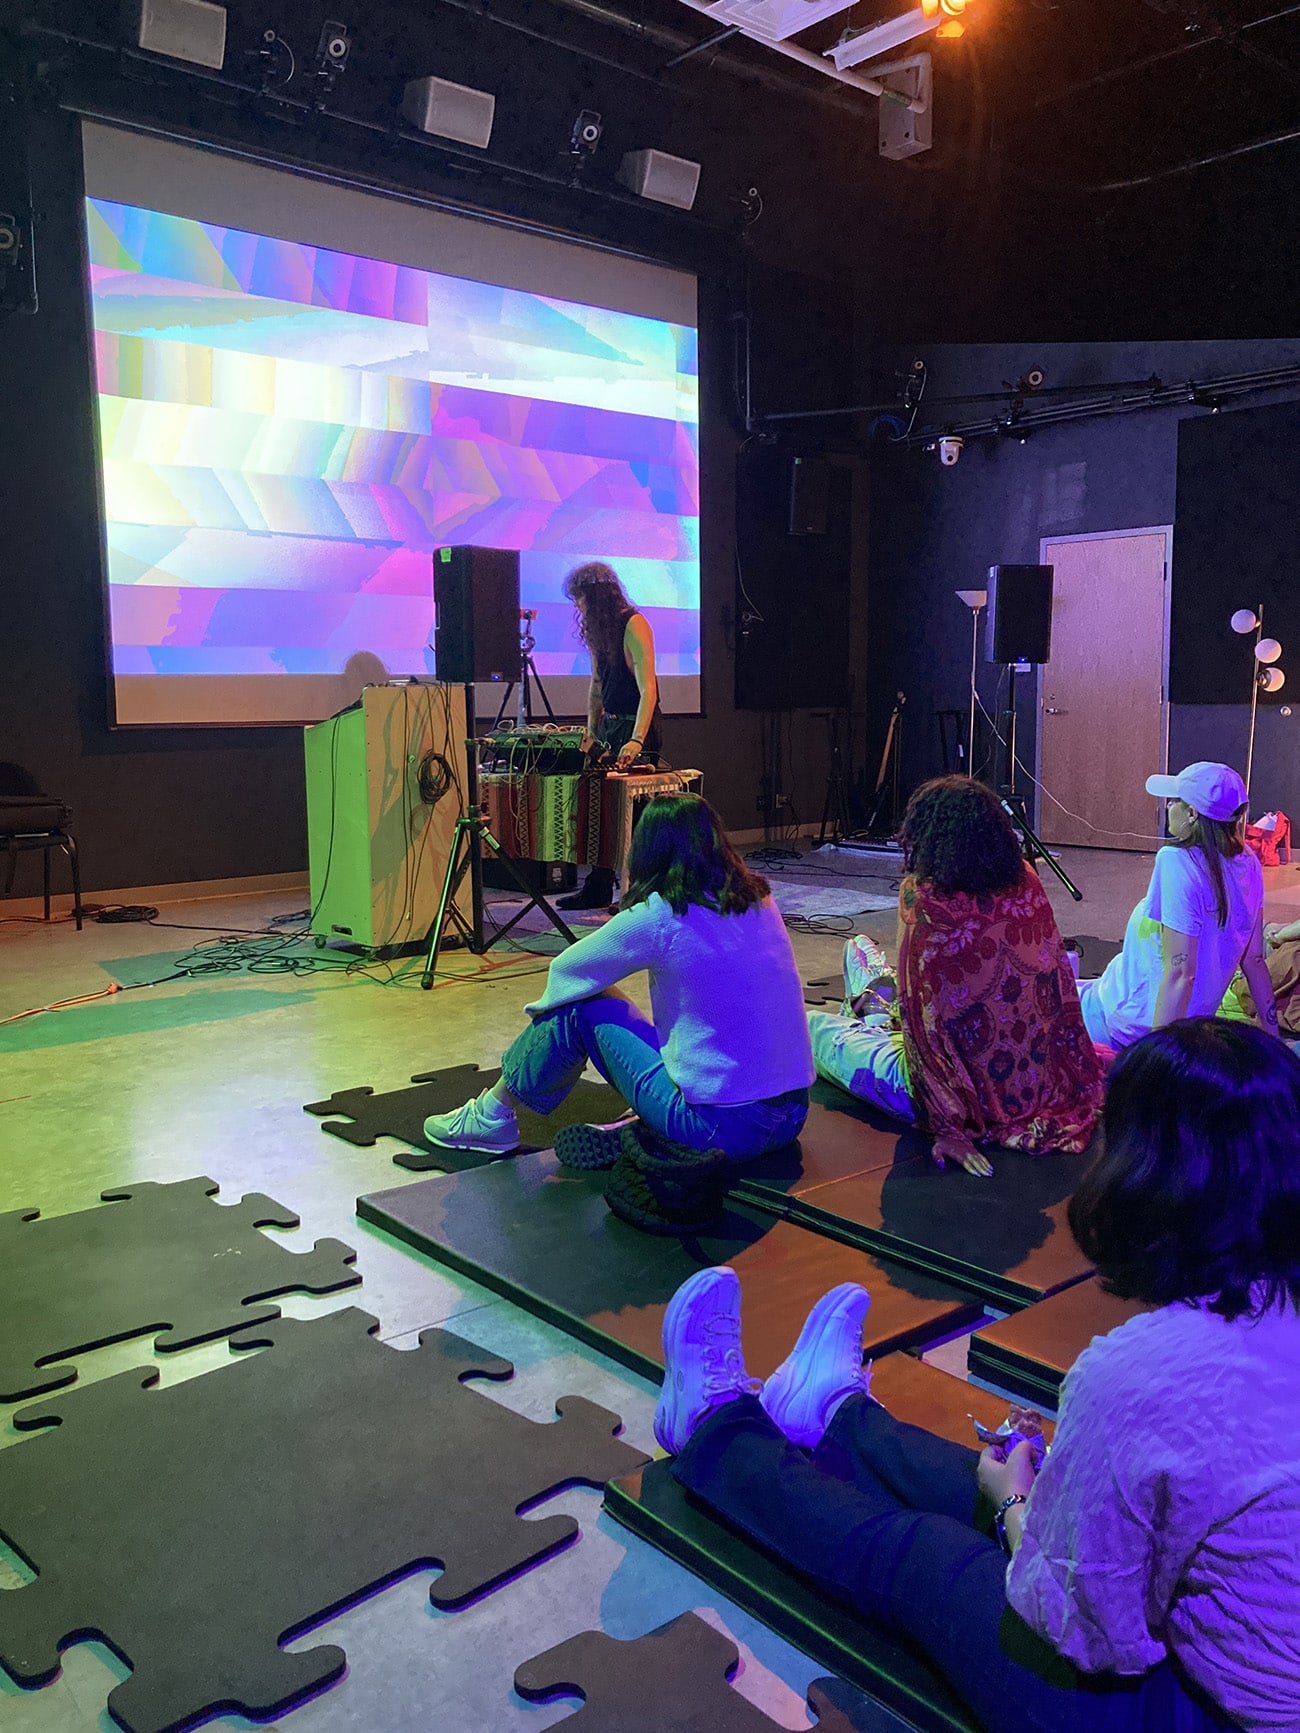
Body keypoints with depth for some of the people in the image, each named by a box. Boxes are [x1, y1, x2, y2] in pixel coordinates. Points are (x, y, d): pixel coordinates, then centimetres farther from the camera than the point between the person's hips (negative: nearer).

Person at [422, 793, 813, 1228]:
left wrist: (545, 1011, 25)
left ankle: (493, 1117, 23)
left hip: (723, 1127, -6)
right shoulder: (759, 901, 7)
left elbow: (565, 971, 3)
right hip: (791, 1116, 7)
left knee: (580, 1006, 6)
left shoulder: (658, 917, -12)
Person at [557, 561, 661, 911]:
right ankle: (598, 889, 20)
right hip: (609, 724, 9)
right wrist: (592, 731, 13)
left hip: (635, 727, -9)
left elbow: (648, 689, -25)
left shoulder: (633, 624, -17)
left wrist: (636, 741, -34)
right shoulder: (598, 628, 10)